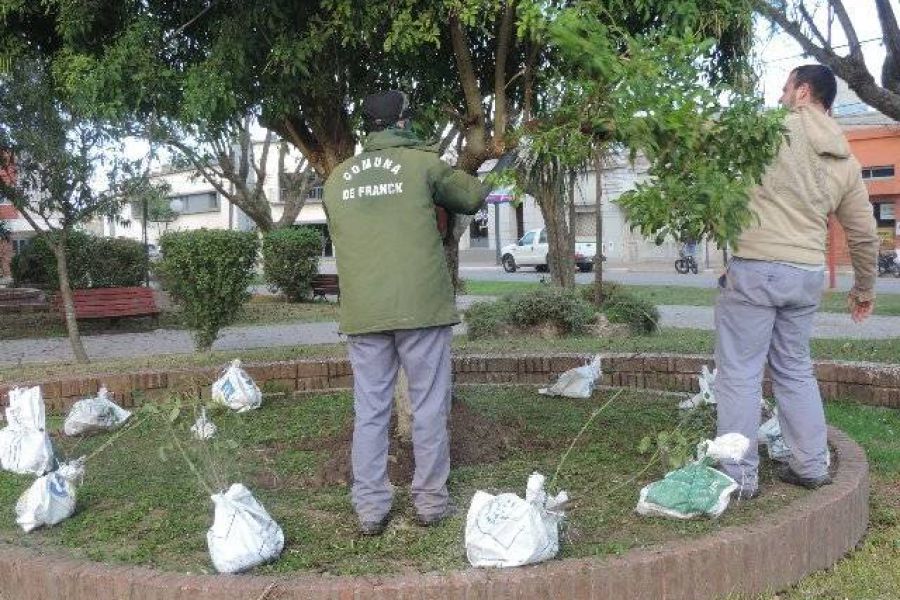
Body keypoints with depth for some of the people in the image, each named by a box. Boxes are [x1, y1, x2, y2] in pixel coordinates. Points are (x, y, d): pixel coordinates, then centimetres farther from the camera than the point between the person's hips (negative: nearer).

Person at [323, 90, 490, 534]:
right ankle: (431, 501, 16)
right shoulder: (423, 163, 0)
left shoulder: (337, 178, 11)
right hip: (421, 306, -3)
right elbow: (472, 198, 11)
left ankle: (370, 509, 13)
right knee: (429, 407, 8)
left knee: (369, 411, 9)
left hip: (362, 313, 3)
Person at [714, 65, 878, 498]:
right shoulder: (846, 161, 14)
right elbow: (864, 234, 17)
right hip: (808, 274, 7)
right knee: (796, 371, 19)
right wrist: (864, 288, 28)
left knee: (739, 374, 0)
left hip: (755, 268, -6)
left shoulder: (773, 128, -5)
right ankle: (812, 466, 25)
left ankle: (740, 476, 5)